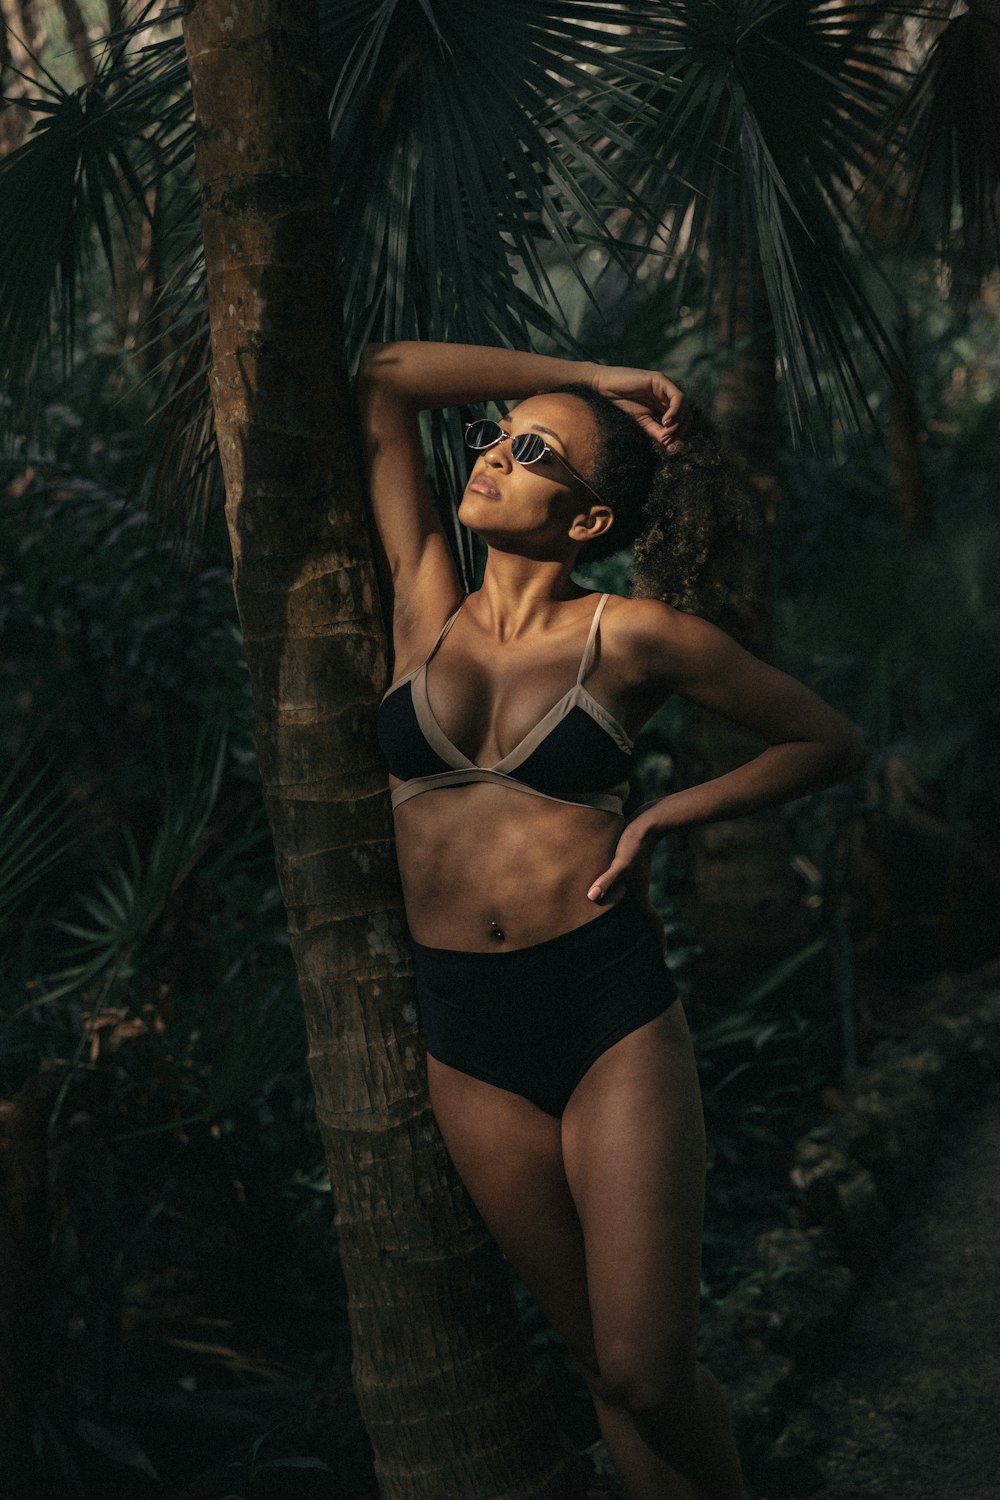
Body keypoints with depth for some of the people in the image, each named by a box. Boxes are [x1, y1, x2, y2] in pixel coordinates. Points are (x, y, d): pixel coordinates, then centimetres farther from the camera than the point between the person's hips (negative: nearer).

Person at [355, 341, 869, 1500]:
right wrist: (594, 382, 5)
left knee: (648, 1374, -4)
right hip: (467, 1035, 3)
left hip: (611, 1010, -3)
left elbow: (829, 742, 7)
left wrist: (665, 818, -4)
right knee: (601, 1362, 12)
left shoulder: (632, 636, -3)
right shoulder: (423, 607, 5)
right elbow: (386, 376, 4)